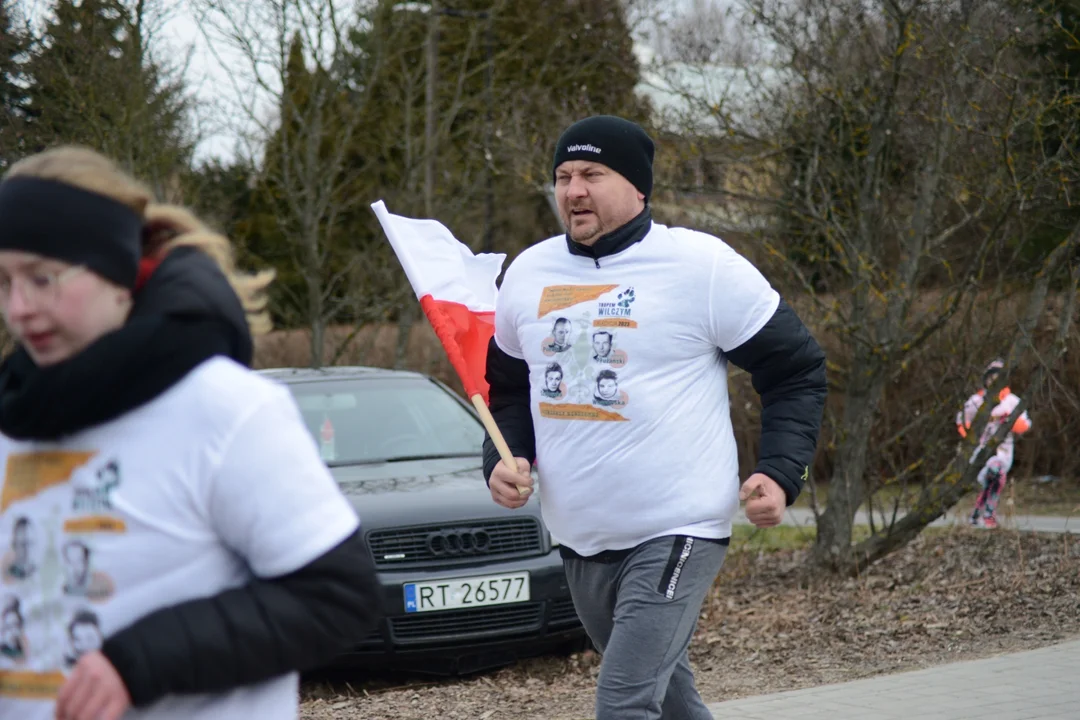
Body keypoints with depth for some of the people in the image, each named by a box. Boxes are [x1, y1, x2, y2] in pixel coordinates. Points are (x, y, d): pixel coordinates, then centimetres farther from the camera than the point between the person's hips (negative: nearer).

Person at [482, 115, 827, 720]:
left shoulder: (702, 263, -8)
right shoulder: (527, 273, 8)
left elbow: (797, 370, -1)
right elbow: (507, 388, 22)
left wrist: (781, 475, -13)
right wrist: (504, 460, 2)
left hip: (677, 534, -6)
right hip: (579, 540, 7)